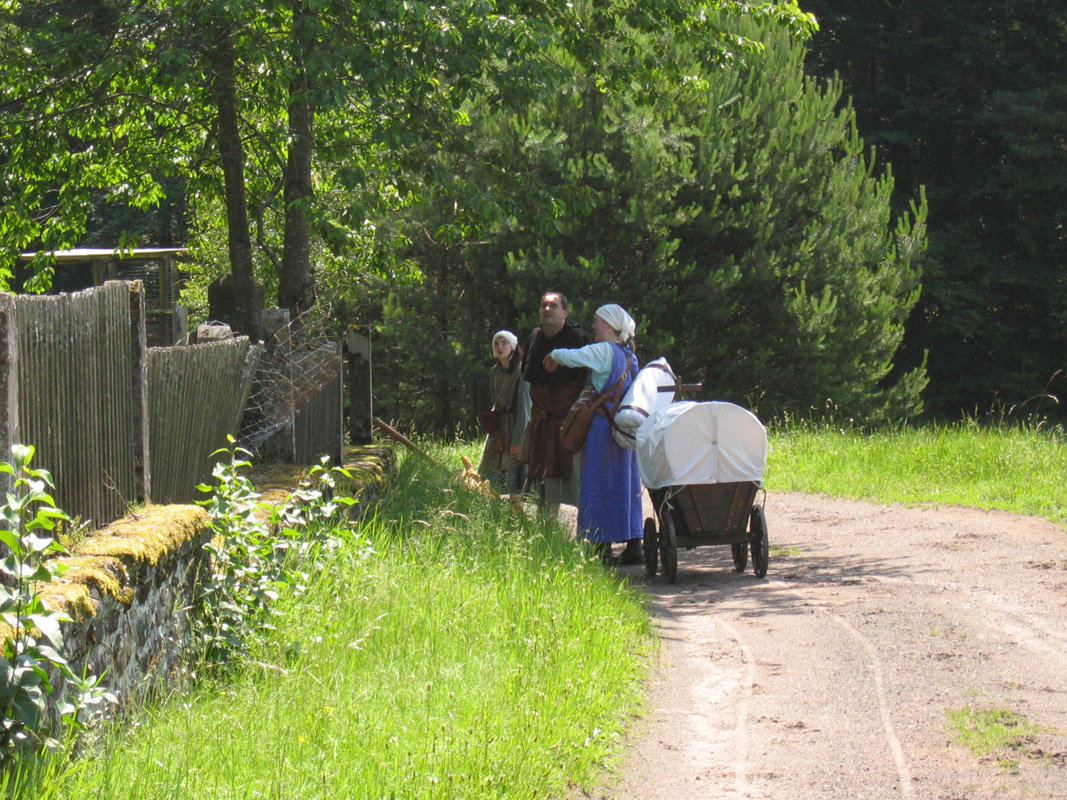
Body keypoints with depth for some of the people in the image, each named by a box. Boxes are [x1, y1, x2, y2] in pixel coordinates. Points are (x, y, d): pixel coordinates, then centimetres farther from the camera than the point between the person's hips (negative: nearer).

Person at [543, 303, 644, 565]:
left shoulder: (603, 351, -11)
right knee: (626, 484, 12)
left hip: (603, 424, -8)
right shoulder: (630, 356, 13)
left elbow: (570, 357, -22)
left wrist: (553, 356, -3)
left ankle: (603, 548, -6)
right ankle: (634, 545, 12)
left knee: (599, 484, -4)